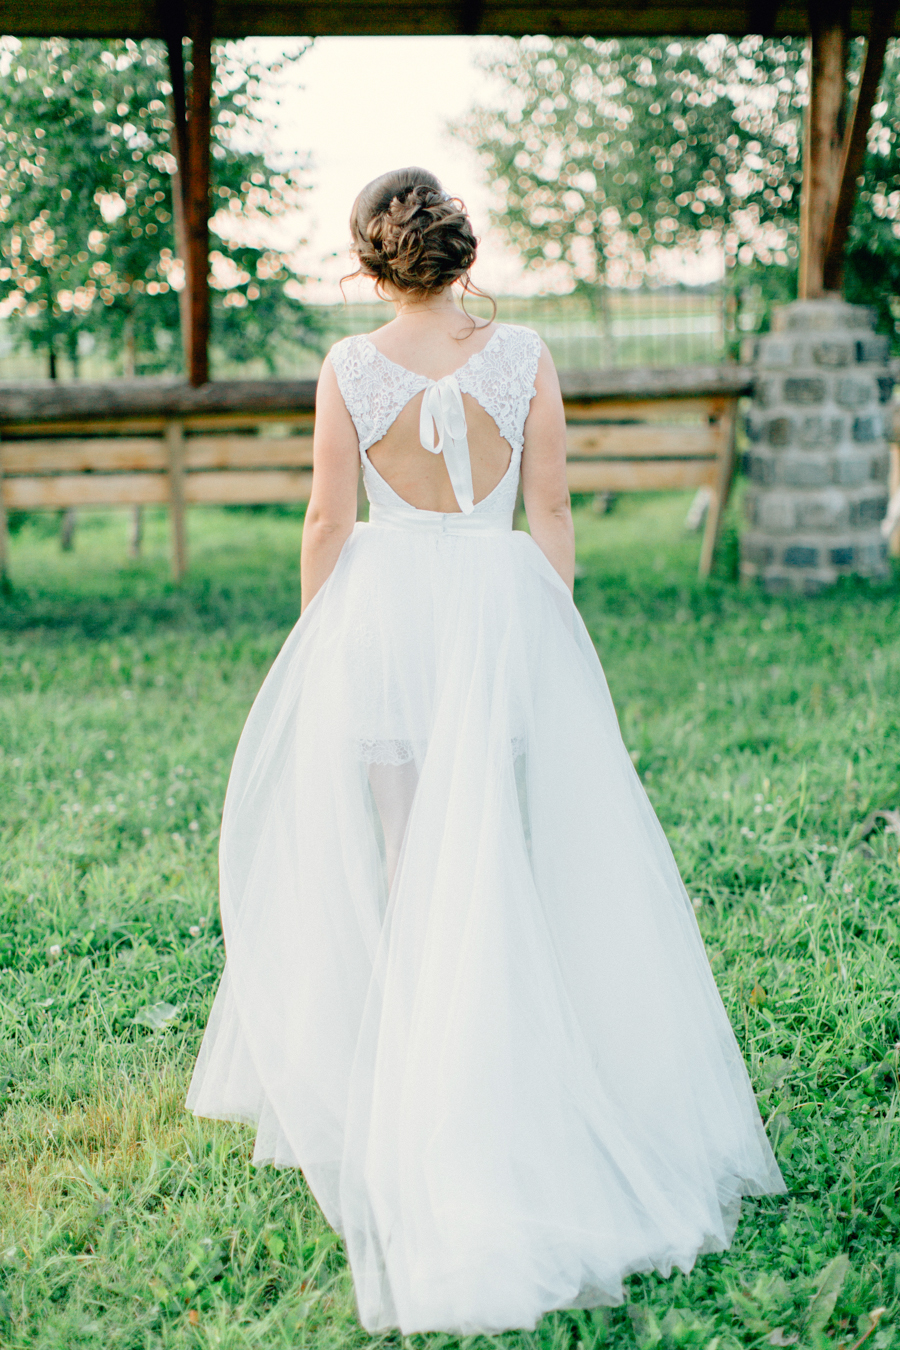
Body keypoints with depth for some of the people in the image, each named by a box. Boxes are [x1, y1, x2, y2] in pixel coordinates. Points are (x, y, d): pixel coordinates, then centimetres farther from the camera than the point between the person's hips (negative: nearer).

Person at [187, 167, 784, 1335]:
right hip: (503, 604, 1)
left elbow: (328, 522, -2)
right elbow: (551, 516, -1)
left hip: (382, 610, 0)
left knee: (391, 856, 10)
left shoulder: (349, 369, -6)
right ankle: (504, 1066, 21)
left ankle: (386, 1084, 19)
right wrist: (551, 630, 10)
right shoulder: (523, 356, -3)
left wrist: (317, 644, 10)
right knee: (506, 855, 12)